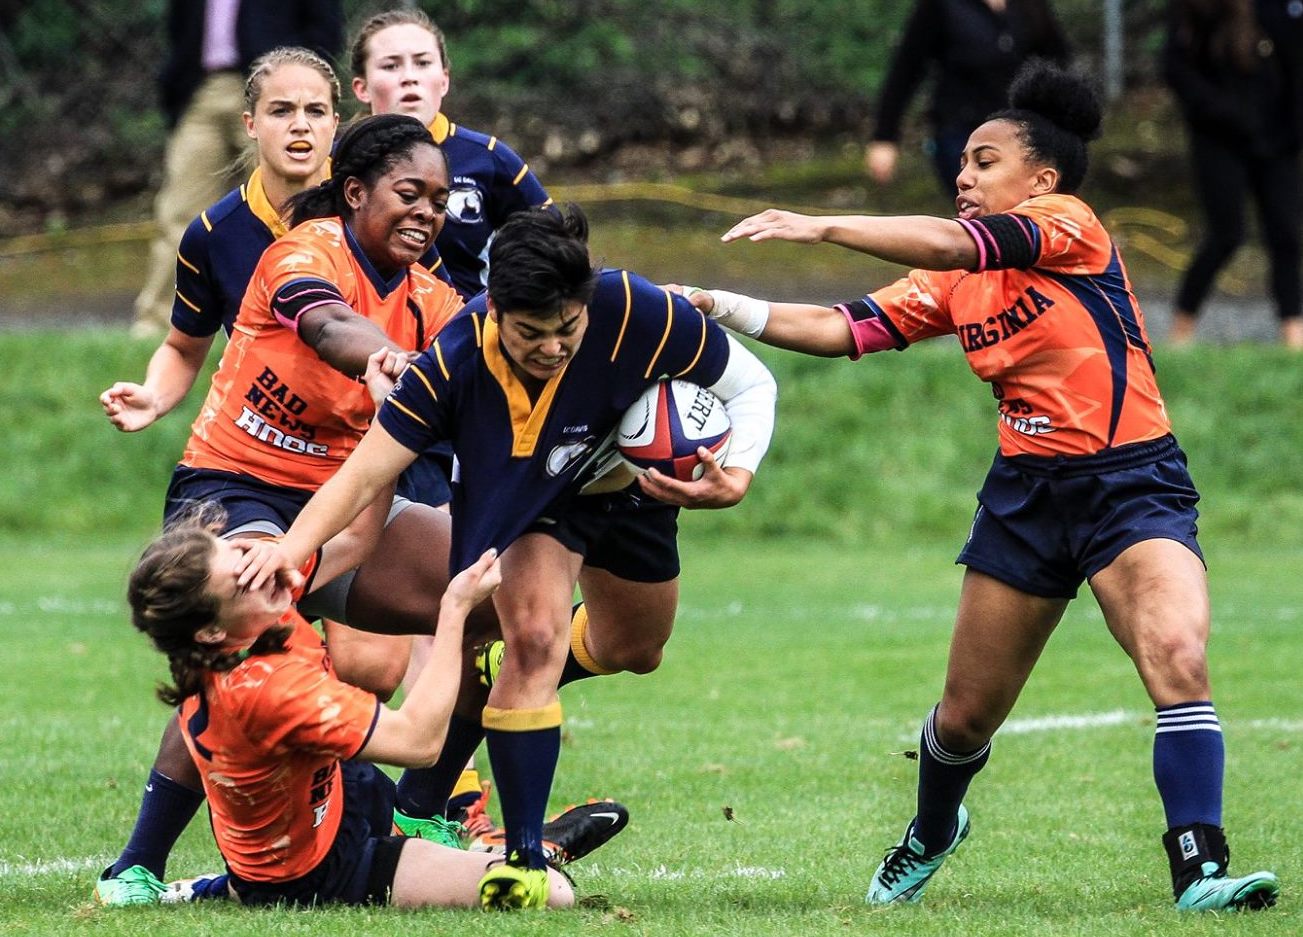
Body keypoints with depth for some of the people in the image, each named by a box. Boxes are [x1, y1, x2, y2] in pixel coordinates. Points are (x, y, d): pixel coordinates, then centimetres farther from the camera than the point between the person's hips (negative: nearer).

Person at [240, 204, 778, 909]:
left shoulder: (642, 316, -38)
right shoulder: (455, 362, -39)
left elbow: (752, 385, -22)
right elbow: (365, 474, -36)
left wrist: (735, 478, -39)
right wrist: (294, 546, -52)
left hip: (628, 479, 3)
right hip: (519, 499, -3)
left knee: (634, 652, 20)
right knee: (534, 635, -25)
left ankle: (513, 692, 53)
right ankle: (524, 862, -14)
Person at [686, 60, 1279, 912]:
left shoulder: (1070, 224, -10)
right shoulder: (953, 280, 9)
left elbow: (953, 244, -25)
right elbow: (844, 329, 7)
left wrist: (822, 227, -28)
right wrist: (722, 307, -3)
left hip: (1131, 483, -6)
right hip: (1027, 491, 6)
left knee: (1178, 656, -29)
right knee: (967, 712, 11)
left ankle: (1200, 868, -28)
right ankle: (931, 835, 41)